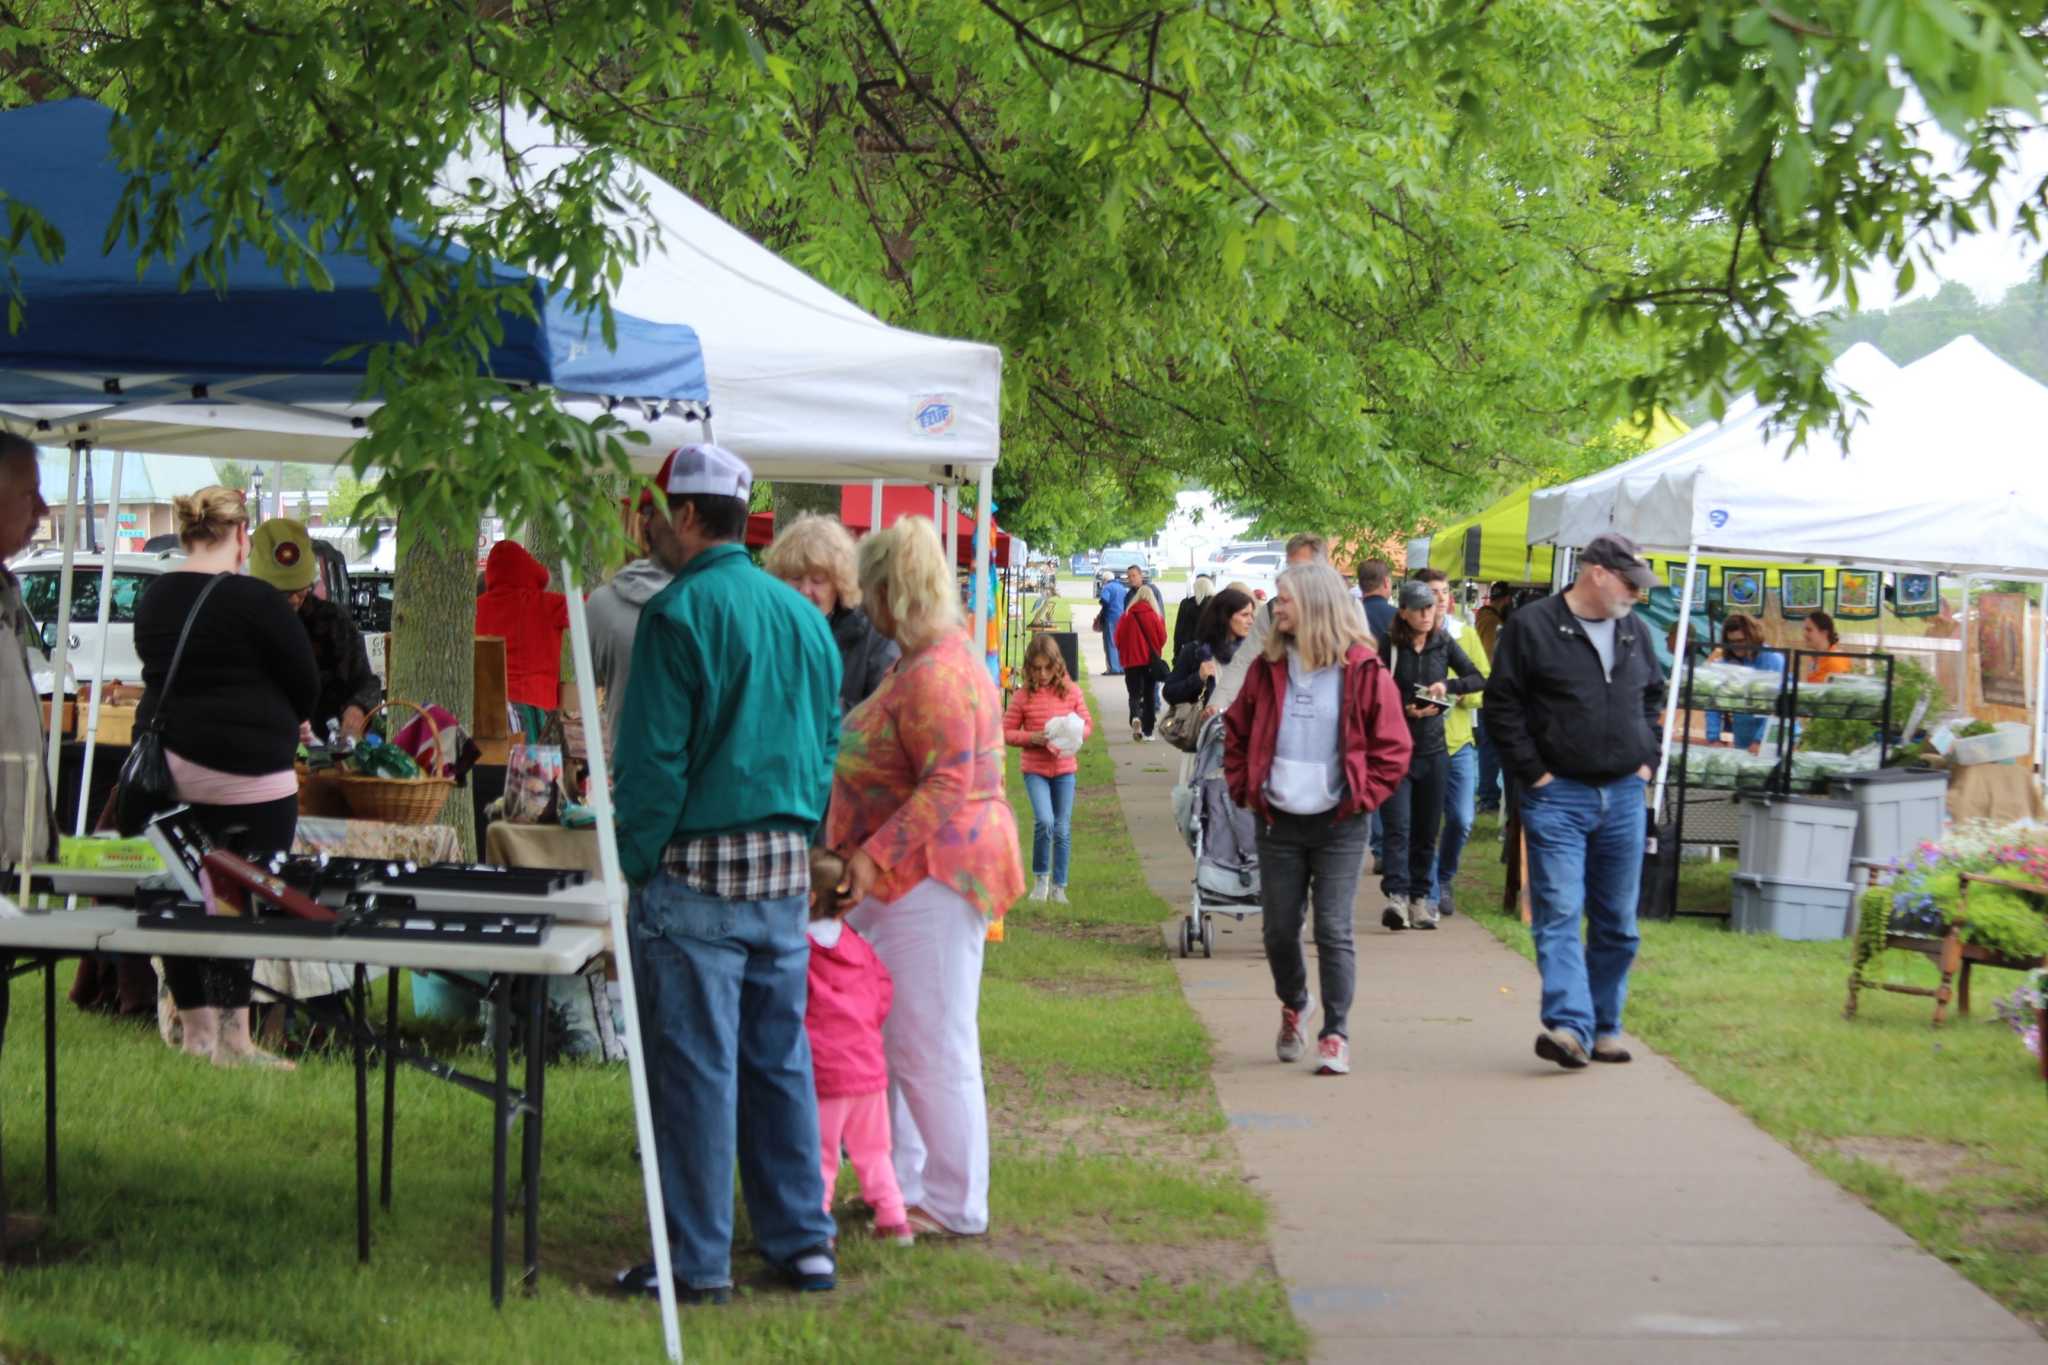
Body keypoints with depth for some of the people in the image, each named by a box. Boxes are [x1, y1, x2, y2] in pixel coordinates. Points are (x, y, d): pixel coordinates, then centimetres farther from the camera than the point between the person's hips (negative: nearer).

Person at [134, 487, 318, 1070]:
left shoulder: (154, 600, 9)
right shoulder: (255, 601, -12)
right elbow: (306, 684, -4)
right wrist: (289, 722, 16)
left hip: (168, 763, 7)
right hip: (245, 773, -7)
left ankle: (196, 1030, 16)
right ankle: (233, 1037, -7)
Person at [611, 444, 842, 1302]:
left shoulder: (680, 612, -11)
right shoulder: (803, 616, 11)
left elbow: (653, 756, -13)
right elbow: (828, 746, 16)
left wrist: (636, 863, -6)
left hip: (697, 868, -7)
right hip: (787, 869, 7)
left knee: (695, 1066, -2)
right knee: (779, 1057, 13)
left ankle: (698, 1262, 2)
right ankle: (803, 1243, 17)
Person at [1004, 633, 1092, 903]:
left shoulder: (1070, 691, -1)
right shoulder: (1022, 696, -5)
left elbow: (1088, 724, 7)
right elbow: (1006, 732, -2)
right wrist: (1032, 737, -17)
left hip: (1064, 767, 2)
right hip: (1034, 767, -2)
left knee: (1063, 829, 5)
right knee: (1044, 821, -18)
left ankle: (1058, 886, 18)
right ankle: (1040, 876, 4)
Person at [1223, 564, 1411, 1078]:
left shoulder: (1362, 669, -6)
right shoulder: (1268, 667, 5)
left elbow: (1393, 746, -3)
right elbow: (1236, 731, 15)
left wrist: (1361, 798, -9)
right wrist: (1244, 789, 5)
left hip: (1338, 825, -4)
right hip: (1278, 823, 4)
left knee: (1334, 931, -5)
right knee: (1279, 929, 9)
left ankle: (1336, 1035, 2)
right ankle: (1294, 1005, 35)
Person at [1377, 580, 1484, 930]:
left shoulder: (1444, 644, 7)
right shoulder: (1388, 646, -3)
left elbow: (1478, 679, 6)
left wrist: (1448, 685, -12)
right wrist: (1406, 711, -20)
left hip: (1433, 749, 4)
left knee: (1426, 830, 8)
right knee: (1398, 827, -13)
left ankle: (1420, 898, 15)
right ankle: (1396, 896, -21)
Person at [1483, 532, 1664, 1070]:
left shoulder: (1635, 631, 12)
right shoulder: (1532, 626, -6)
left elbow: (1653, 696, 25)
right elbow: (1501, 703, -6)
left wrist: (1646, 758, 12)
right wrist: (1532, 772, -10)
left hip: (1623, 795, 6)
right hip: (1557, 795, -6)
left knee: (1617, 921, 9)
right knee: (1559, 913, -14)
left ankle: (1606, 1028, 18)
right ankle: (1569, 1026, -22)